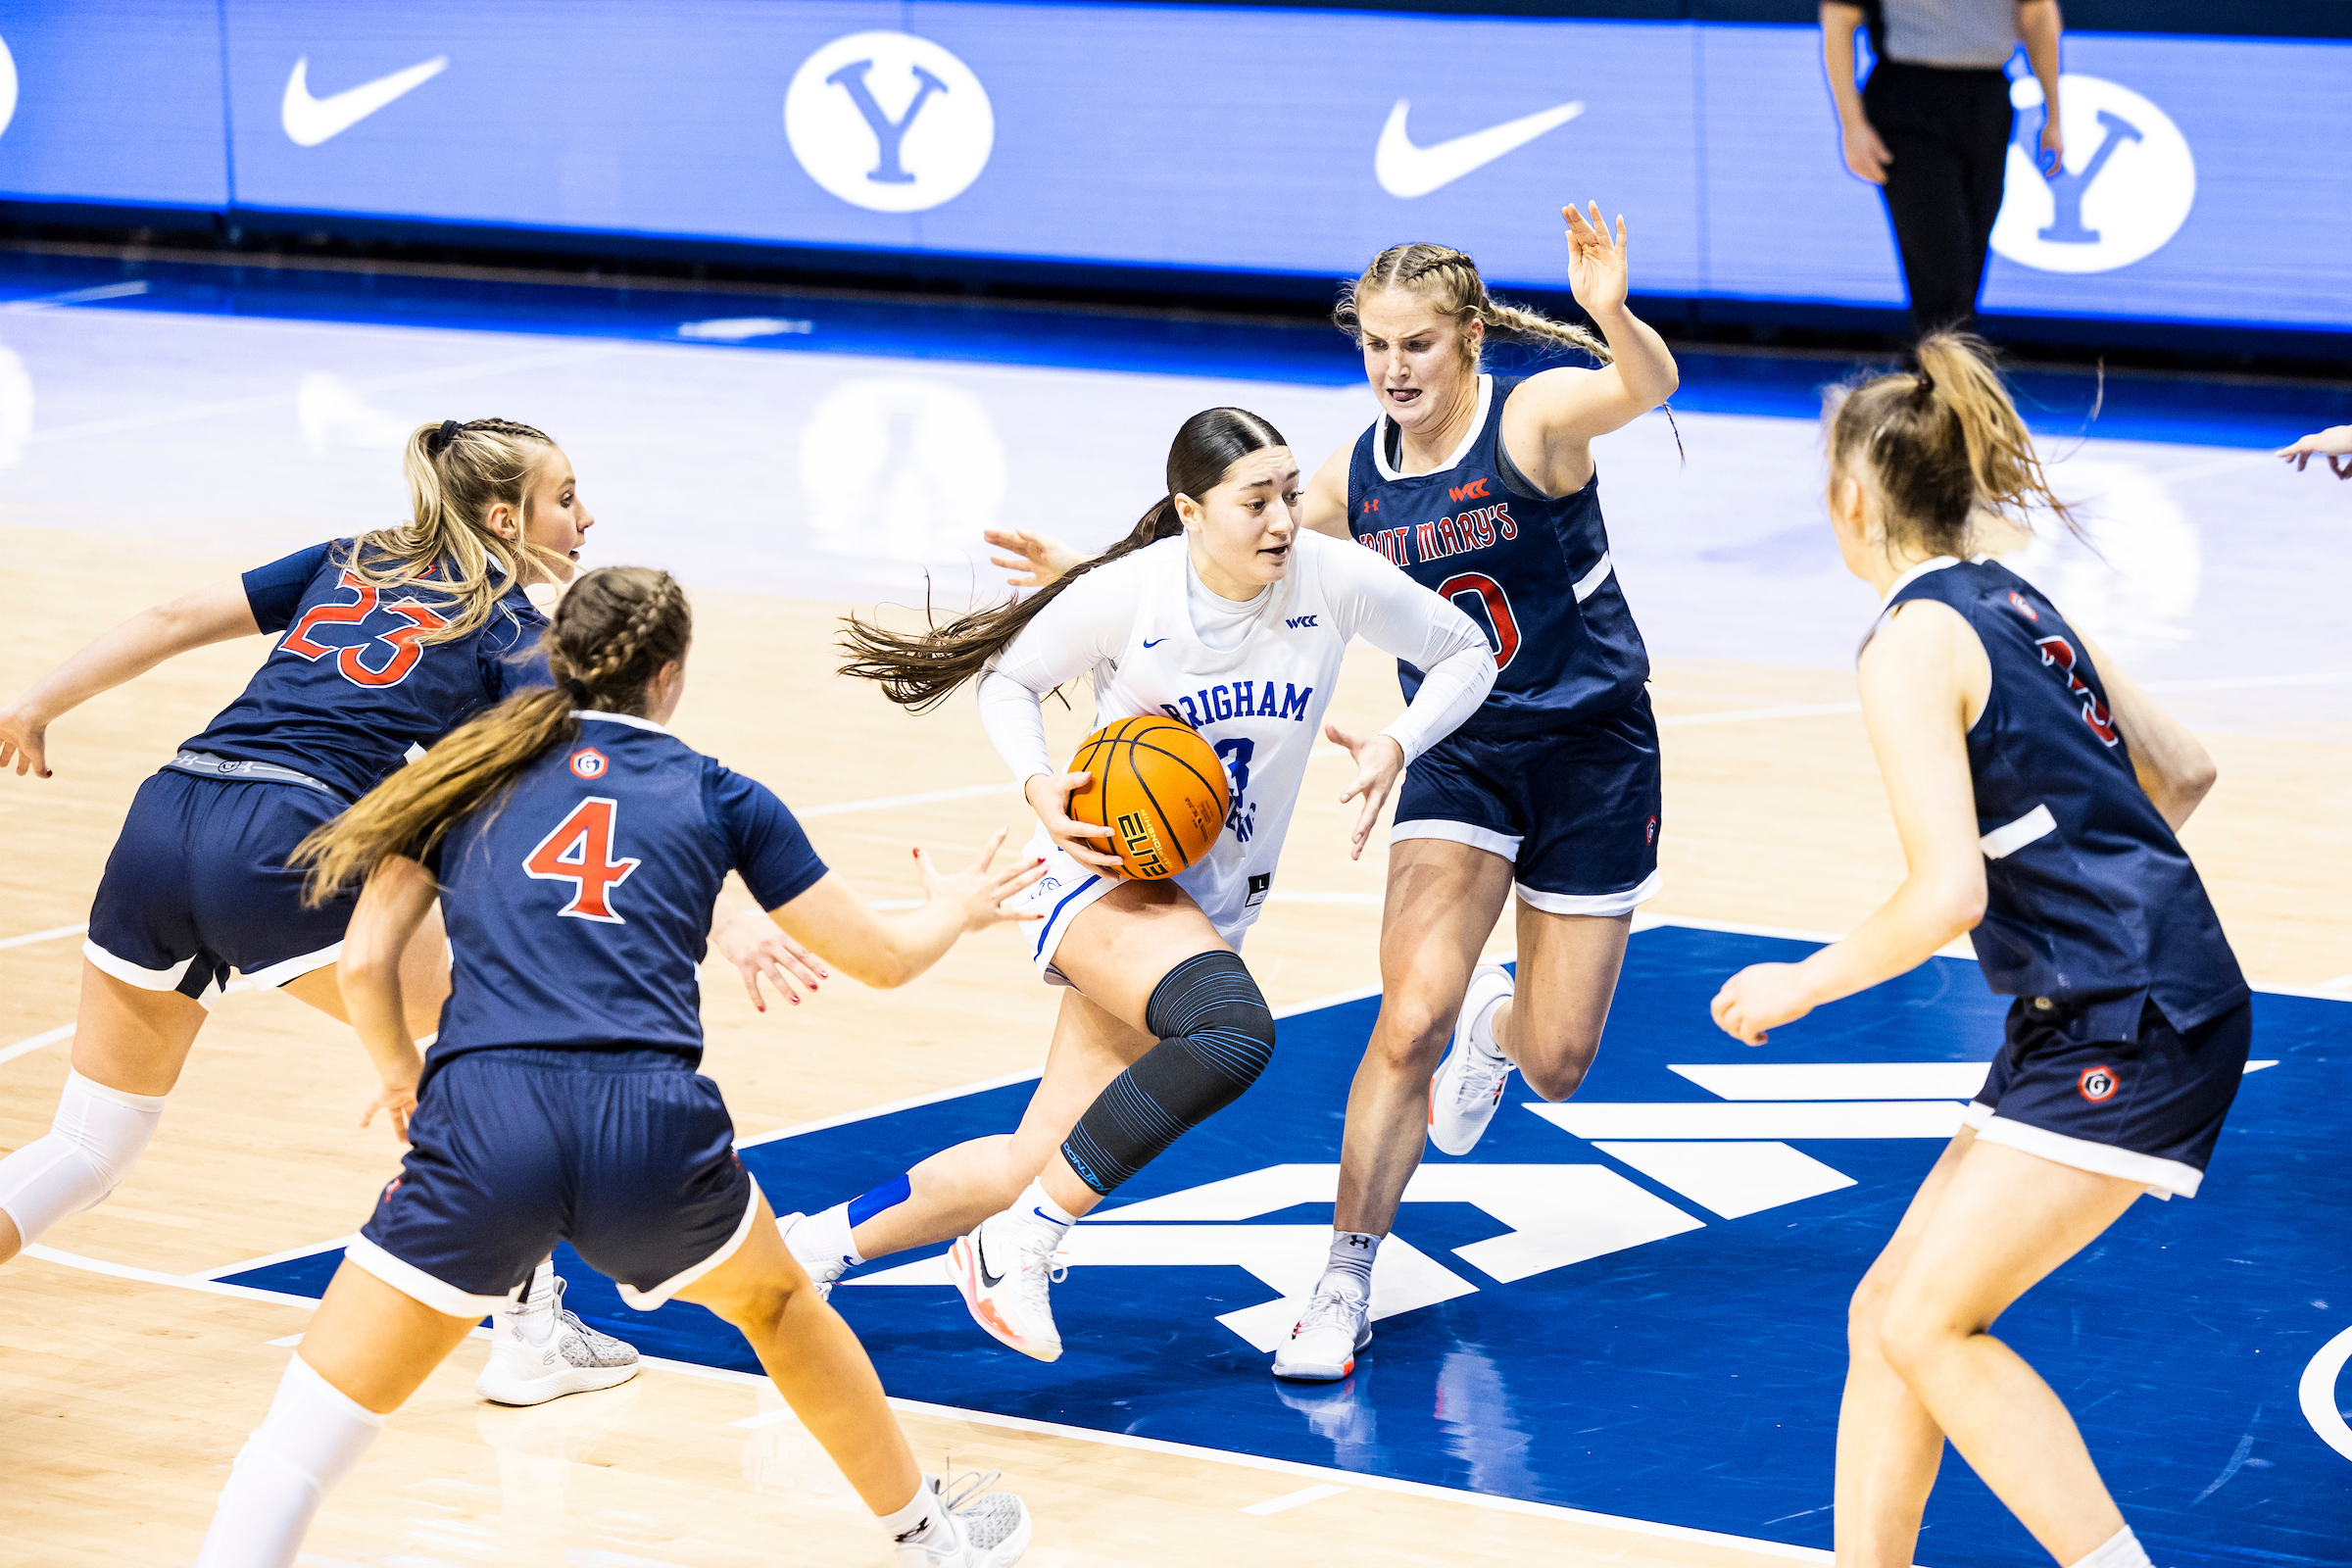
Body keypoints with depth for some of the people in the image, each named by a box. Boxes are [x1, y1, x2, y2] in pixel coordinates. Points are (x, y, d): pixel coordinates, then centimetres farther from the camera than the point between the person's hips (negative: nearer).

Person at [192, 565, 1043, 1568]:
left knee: (308, 1430, 3)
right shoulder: (716, 796, 17)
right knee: (775, 1301, 34)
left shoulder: (471, 777, 19)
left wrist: (400, 1071, 34)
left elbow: (365, 963, 13)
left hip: (483, 1123, -1)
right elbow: (881, 957, 25)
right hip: (653, 1128, 1)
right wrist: (955, 912, 48)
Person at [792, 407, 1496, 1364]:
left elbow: (1465, 653, 4)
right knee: (1233, 1032, -36)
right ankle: (1023, 1244, -22)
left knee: (1036, 1161, 4)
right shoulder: (1126, 594, -17)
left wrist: (1395, 748, -13)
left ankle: (814, 1247, 25)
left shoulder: (1333, 581, -11)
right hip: (1104, 866, -5)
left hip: (1213, 896, 5)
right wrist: (1039, 786, -18)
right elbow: (1008, 680, 1)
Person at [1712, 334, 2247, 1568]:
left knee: (1926, 1323, -10)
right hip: (2095, 1020, 9)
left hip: (2135, 1027, -9)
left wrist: (1799, 986, -7)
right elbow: (2181, 774, 23)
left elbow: (1948, 894, -20)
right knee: (1888, 1313, 8)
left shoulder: (1914, 644, -13)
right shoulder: (2014, 607, 15)